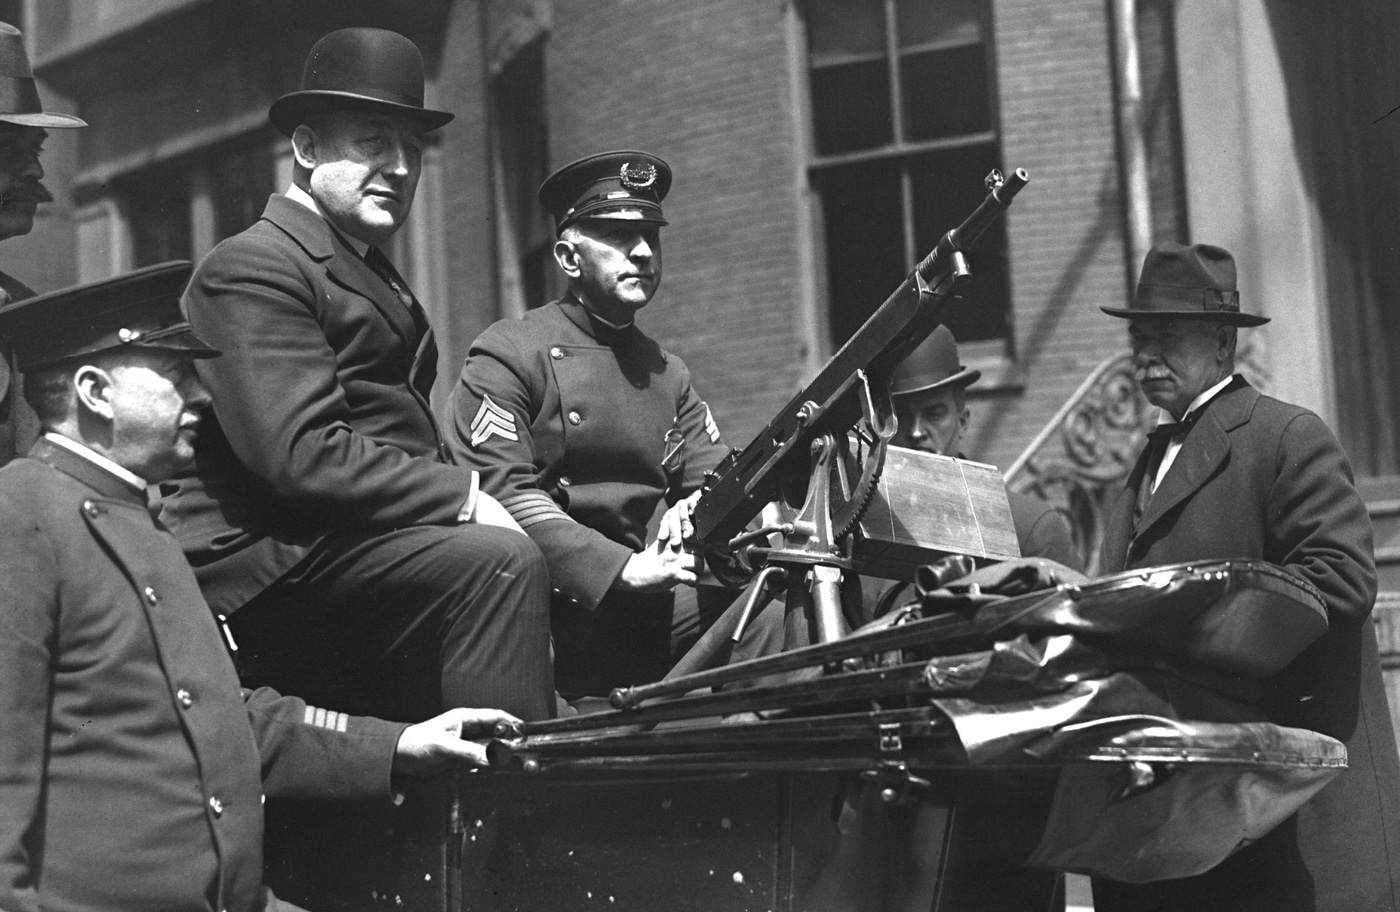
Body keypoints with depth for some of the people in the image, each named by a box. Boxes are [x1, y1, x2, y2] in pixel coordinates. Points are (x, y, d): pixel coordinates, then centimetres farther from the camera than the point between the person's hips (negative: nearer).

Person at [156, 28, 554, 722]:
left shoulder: (371, 275, 25)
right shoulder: (253, 267, -7)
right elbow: (299, 454, -19)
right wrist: (463, 495, -17)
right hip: (268, 567, -10)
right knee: (501, 565, -26)